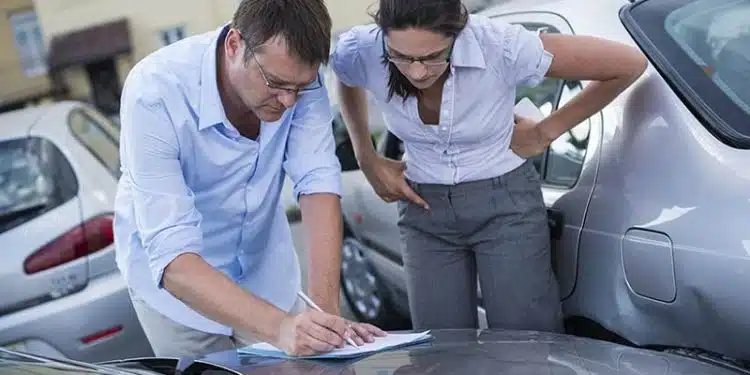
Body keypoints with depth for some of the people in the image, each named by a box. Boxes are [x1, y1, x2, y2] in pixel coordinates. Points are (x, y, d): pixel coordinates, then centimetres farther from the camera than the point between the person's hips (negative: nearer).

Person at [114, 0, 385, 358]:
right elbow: (172, 255, -37)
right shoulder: (154, 92, -32)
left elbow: (318, 181, -24)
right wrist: (277, 327, -48)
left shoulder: (296, 72, -21)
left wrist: (327, 308, -35)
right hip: (174, 274, -3)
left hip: (263, 267, 4)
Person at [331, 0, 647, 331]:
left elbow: (629, 63, -14)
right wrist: (367, 160, 3)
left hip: (506, 204, -2)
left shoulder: (502, 46, -25)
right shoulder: (361, 52, -17)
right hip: (424, 208, 3)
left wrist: (546, 131, -8)